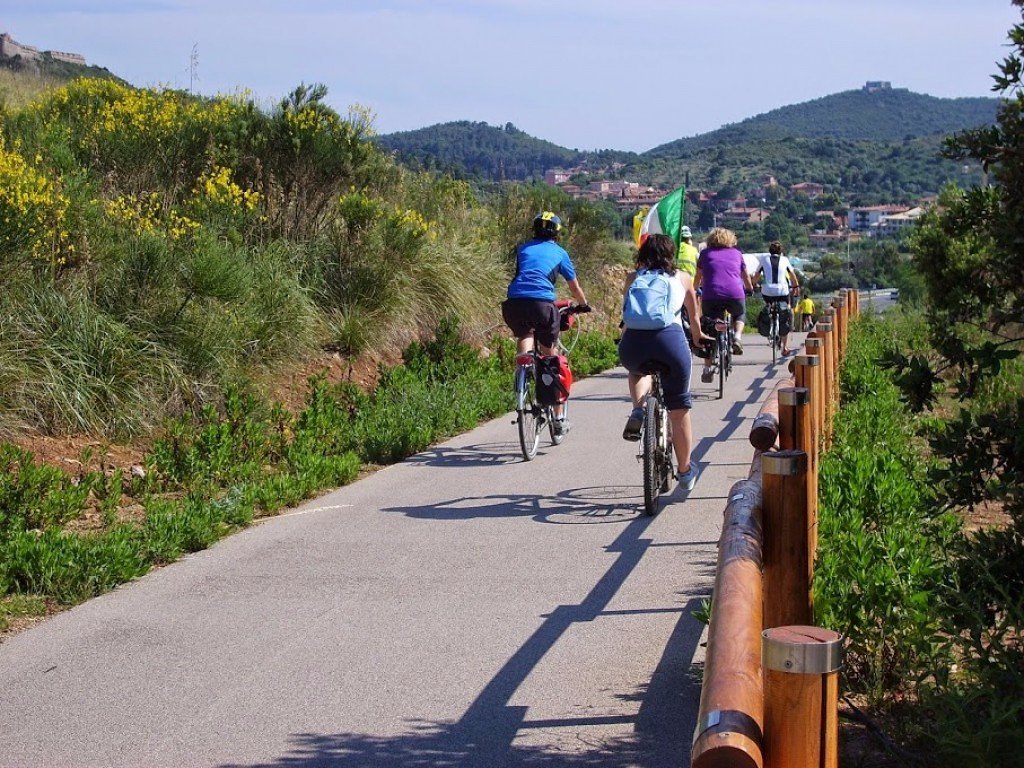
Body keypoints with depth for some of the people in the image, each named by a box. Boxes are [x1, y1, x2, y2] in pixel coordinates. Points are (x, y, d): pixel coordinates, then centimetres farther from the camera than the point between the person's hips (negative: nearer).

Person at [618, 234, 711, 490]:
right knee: (679, 410, 13)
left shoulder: (633, 279, 22)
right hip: (670, 339, -1)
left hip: (634, 342, 1)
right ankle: (685, 471, 22)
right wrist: (698, 335, 57)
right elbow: (693, 313, 37)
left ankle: (638, 411, 10)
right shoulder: (682, 278, 22)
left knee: (639, 370, 37)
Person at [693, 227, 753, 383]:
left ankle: (707, 368, 2)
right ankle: (737, 337, 3)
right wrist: (750, 289, 50)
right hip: (735, 294, 1)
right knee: (740, 315, 32)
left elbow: (698, 278, 27)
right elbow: (746, 277, 31)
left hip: (711, 295, -1)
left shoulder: (705, 253, 18)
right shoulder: (736, 253, 20)